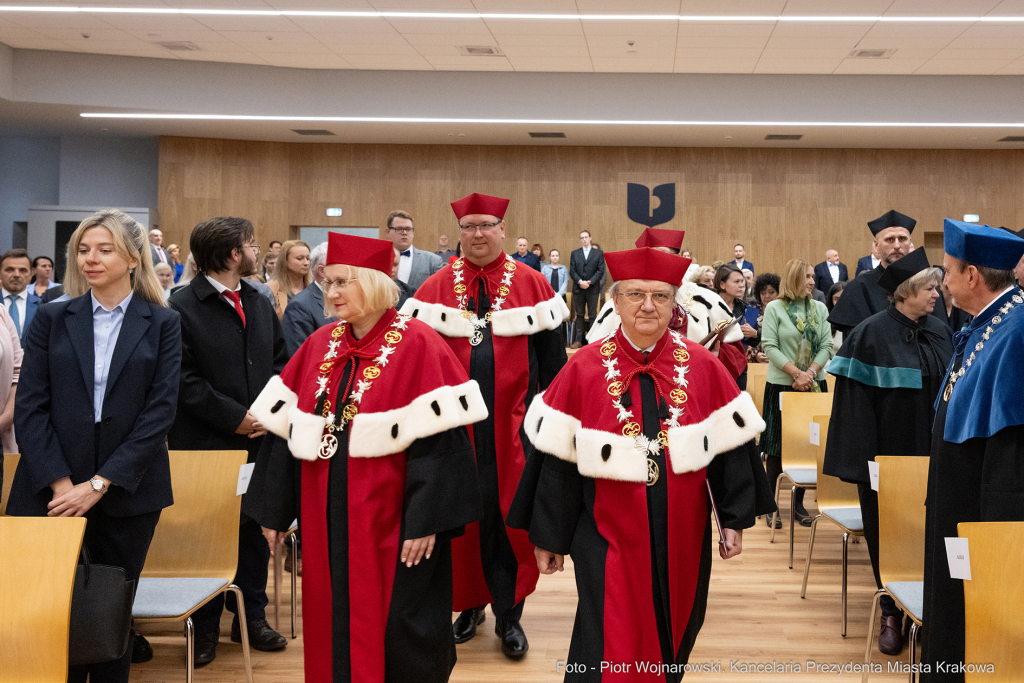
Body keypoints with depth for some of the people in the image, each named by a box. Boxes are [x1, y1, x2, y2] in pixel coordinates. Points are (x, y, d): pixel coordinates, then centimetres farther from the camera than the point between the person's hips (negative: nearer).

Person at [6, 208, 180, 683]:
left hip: (126, 494, 0)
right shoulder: (52, 319, 7)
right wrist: (59, 483, -11)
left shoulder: (163, 324, 3)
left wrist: (100, 483, -10)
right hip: (52, 492, 1)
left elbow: (160, 411, -4)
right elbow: (30, 407, 1)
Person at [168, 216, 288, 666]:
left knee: (255, 530, 11)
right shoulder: (182, 308, -10)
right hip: (205, 444, -6)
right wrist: (234, 417, -15)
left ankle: (252, 616, 24)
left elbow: (279, 361, 13)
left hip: (258, 440, 6)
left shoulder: (260, 304, 12)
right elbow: (184, 380, -14)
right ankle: (205, 628, 17)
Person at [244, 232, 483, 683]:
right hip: (326, 523, 5)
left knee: (397, 638, 4)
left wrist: (426, 522, -19)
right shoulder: (318, 346, 7)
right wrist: (274, 512, 9)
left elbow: (439, 441, -15)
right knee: (332, 629, 13)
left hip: (389, 524, -5)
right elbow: (286, 432, 10)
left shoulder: (417, 346, -10)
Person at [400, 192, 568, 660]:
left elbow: (551, 358, 3)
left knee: (510, 516, 1)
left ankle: (509, 613, 12)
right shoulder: (437, 287, 4)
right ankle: (471, 602, 24)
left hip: (514, 425, -1)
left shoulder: (531, 284, 2)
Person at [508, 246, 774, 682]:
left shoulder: (702, 366, -1)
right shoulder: (584, 370, -6)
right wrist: (548, 538, -2)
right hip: (609, 537, -2)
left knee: (671, 645, 17)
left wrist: (735, 520, 3)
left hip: (682, 539, 3)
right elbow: (556, 461, -3)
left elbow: (730, 449, 4)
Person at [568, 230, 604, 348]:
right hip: (578, 289, 2)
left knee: (592, 315, 1)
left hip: (593, 289, -2)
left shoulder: (598, 253, 5)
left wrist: (590, 282, -14)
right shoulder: (575, 253, 10)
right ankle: (578, 340, 8)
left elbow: (600, 271, -2)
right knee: (579, 315, 6)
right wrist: (580, 281, -13)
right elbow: (572, 271, 3)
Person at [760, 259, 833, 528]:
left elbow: (826, 345, 3)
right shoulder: (774, 308, -3)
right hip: (782, 384, -4)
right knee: (778, 445, 0)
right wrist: (796, 373, -16)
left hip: (814, 384, 4)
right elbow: (770, 346, -9)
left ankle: (798, 503, 16)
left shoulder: (819, 308, 8)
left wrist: (810, 372, -12)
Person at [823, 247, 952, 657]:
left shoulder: (940, 333, 6)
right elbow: (856, 402, -12)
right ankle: (892, 614, 20)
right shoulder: (871, 335, -10)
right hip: (888, 454, -4)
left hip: (932, 454, 4)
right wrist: (865, 460, -15)